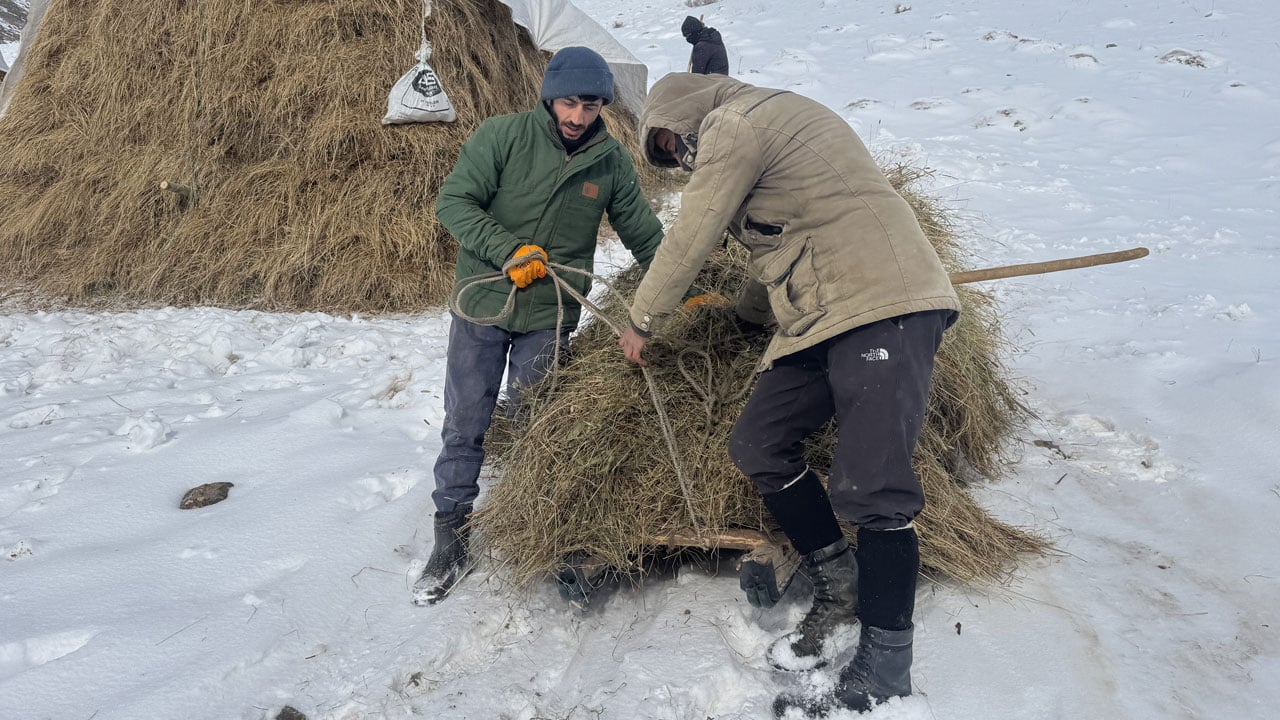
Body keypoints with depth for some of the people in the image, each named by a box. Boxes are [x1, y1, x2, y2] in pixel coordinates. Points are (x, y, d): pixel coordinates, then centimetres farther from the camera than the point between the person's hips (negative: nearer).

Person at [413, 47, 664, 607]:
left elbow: (645, 236, 8)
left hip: (549, 317, 1)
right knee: (464, 426, 4)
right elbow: (452, 202, -11)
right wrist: (510, 250, -22)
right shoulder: (503, 136, -9)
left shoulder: (611, 162, -1)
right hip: (481, 307, -1)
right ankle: (450, 543, 17)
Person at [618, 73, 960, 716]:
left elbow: (690, 238, -4)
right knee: (757, 446, 6)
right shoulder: (768, 123, 27)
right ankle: (841, 589, 17)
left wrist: (643, 321, 9)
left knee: (870, 486, -13)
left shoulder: (734, 122, -4)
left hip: (885, 305, -11)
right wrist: (742, 311, 40)